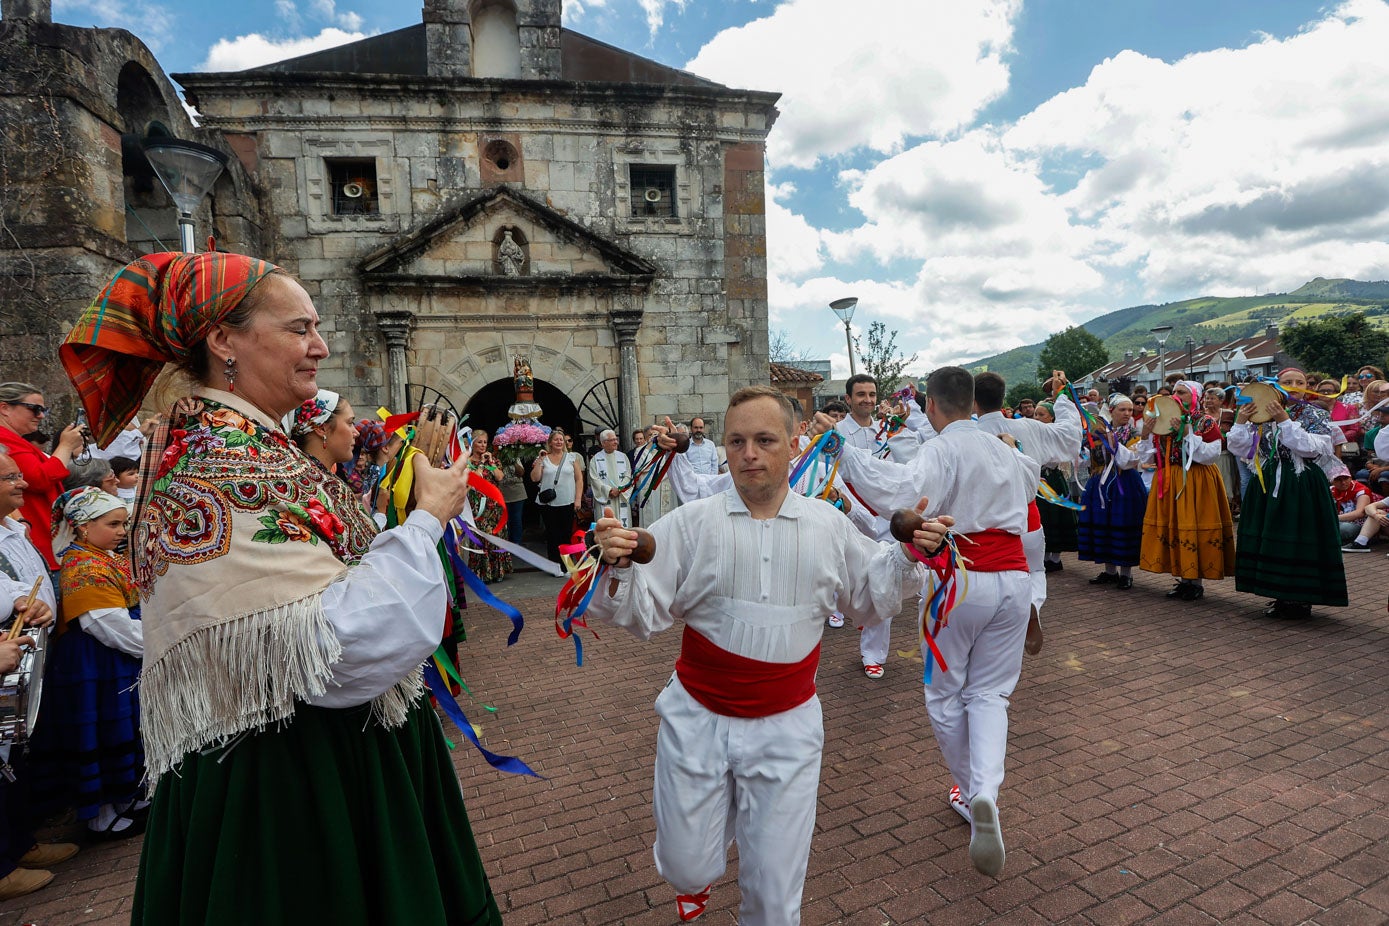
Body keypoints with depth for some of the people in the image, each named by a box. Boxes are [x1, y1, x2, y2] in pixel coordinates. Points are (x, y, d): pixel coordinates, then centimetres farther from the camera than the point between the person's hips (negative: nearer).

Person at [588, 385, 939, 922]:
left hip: (786, 727, 1)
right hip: (697, 721, 0)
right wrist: (618, 569, -26)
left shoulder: (830, 527, -1)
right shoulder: (690, 524, -8)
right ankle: (700, 875, 52)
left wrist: (907, 554, -4)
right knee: (686, 870, 15)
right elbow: (643, 615, -7)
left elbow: (871, 599, 12)